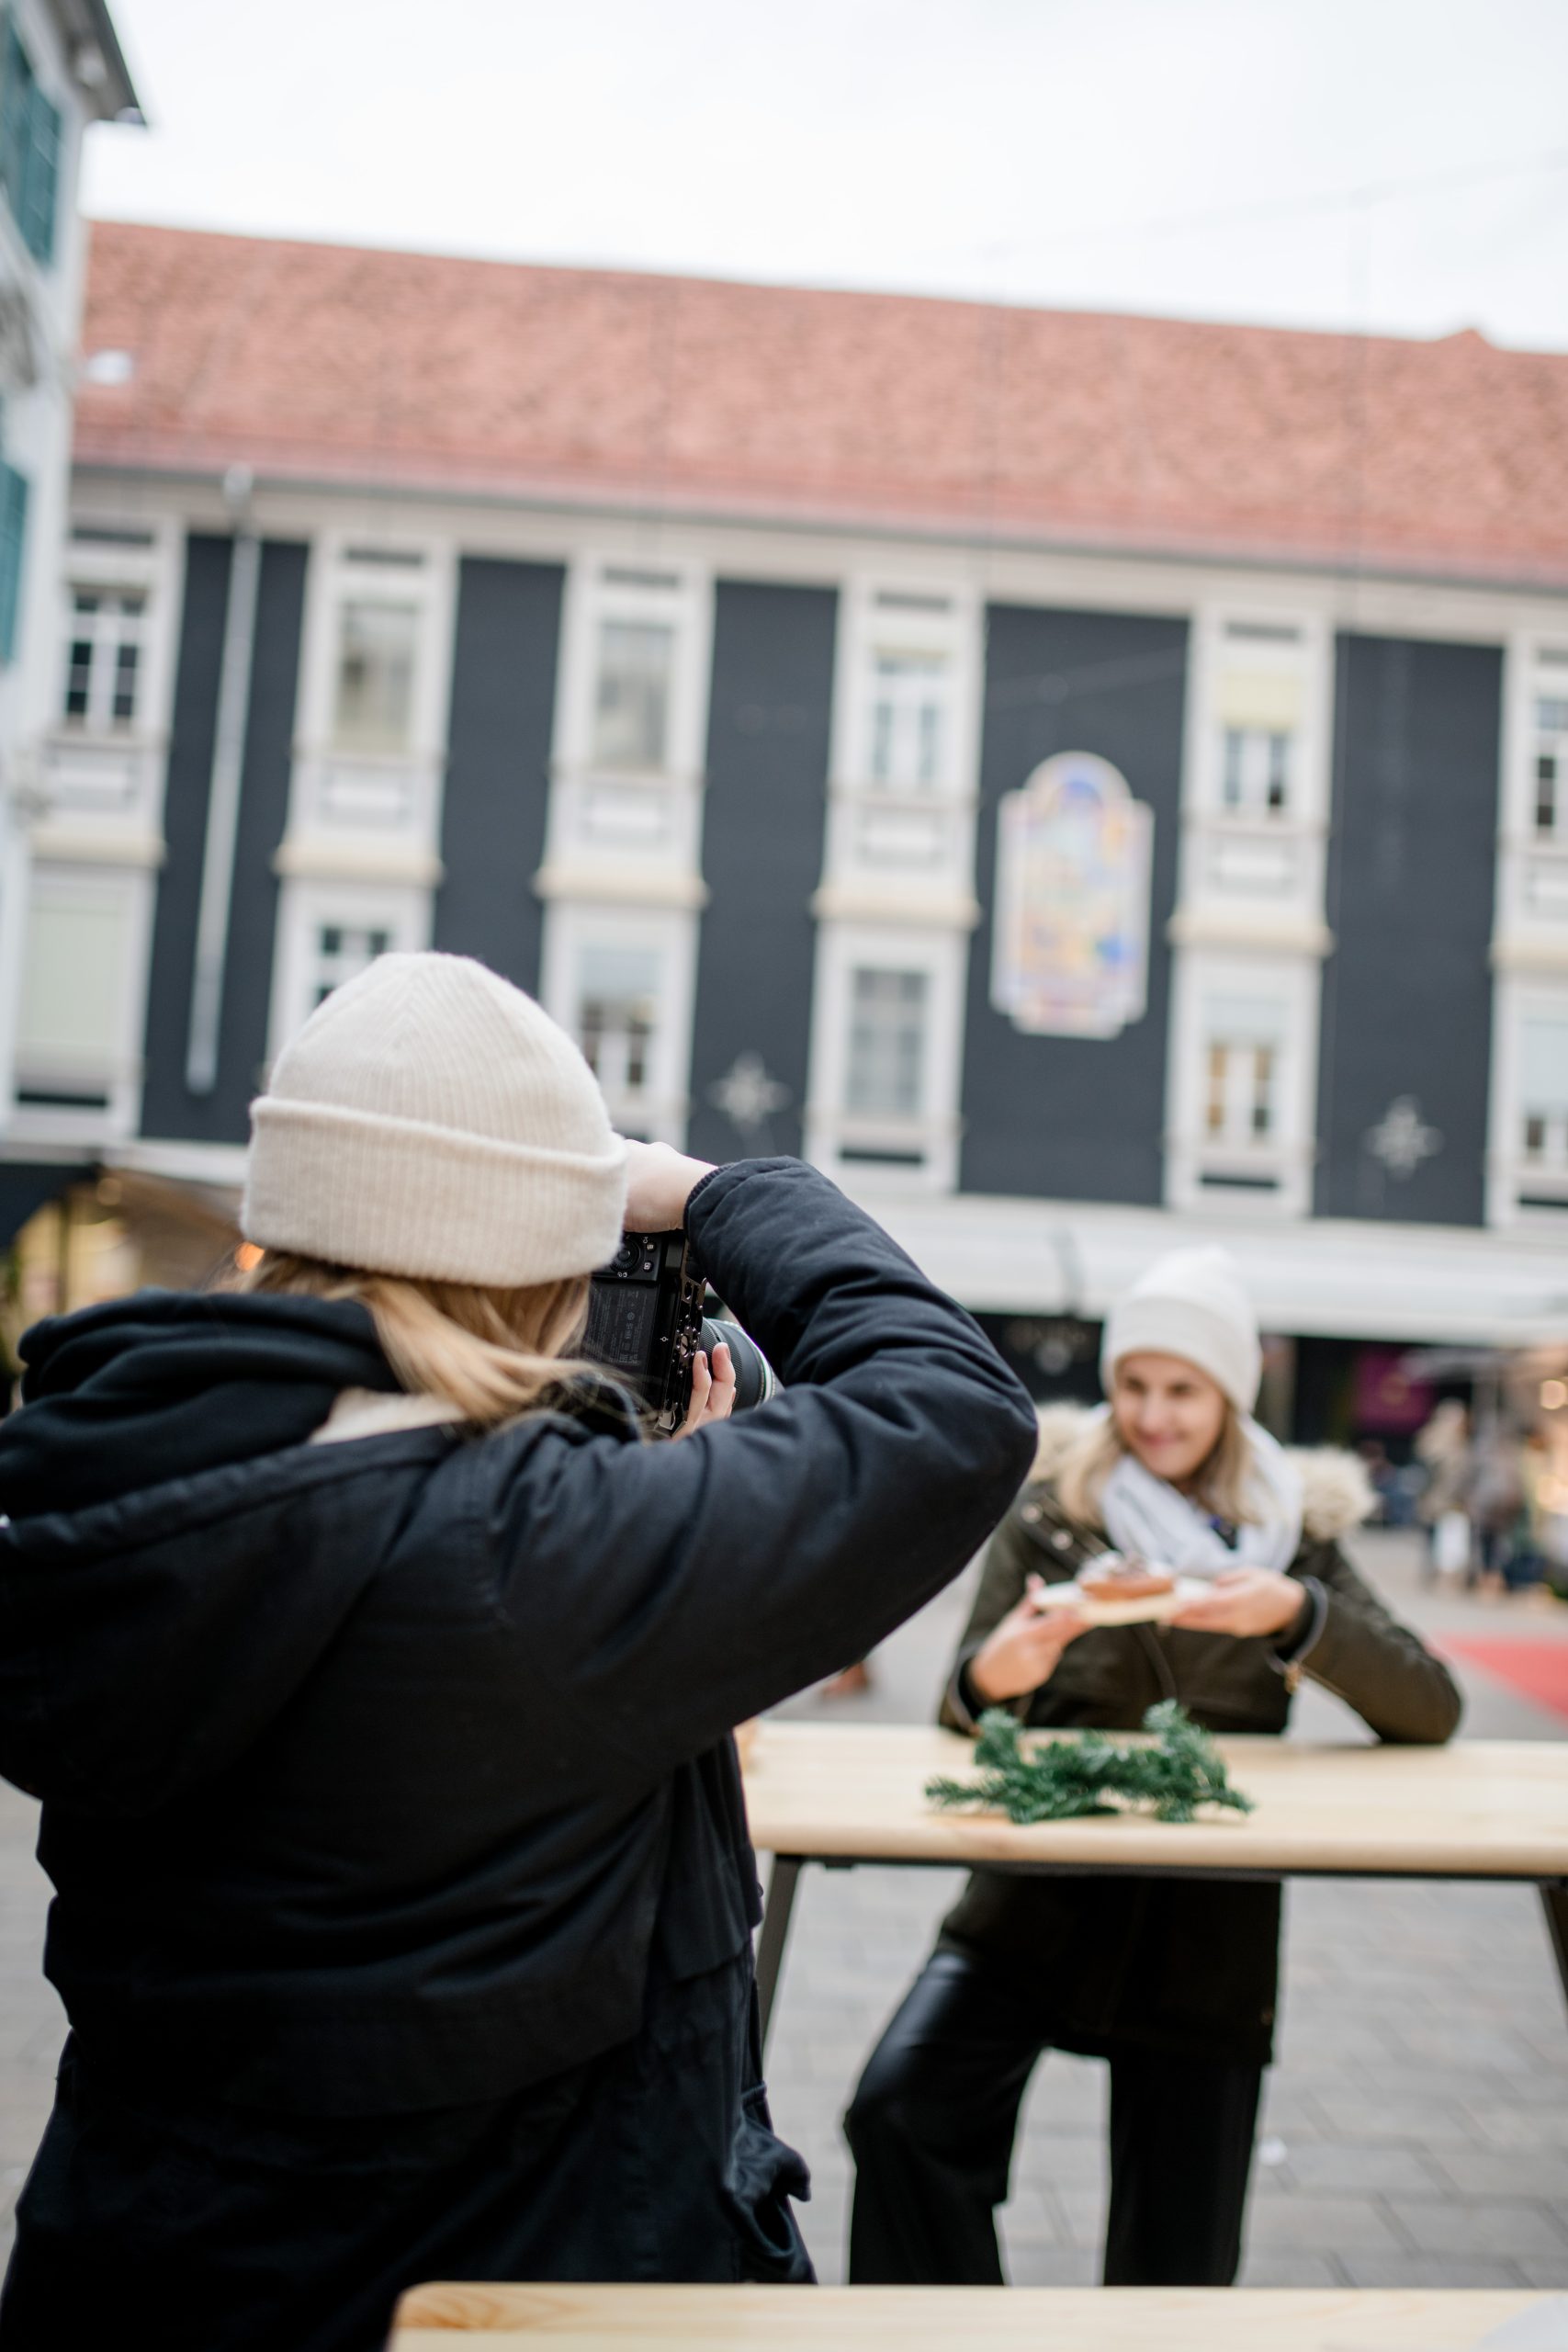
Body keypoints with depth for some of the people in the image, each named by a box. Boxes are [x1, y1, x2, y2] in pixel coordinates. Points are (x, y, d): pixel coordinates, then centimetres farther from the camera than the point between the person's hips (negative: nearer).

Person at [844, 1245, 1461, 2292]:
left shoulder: (1292, 1530, 6)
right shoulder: (1048, 1509, 2)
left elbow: (1433, 1711, -3)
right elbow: (965, 1711, -1)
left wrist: (1296, 1614, -20)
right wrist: (990, 1675, -26)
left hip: (1206, 1922, 1)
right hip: (1038, 1899, -1)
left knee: (1179, 2262, 4)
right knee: (900, 2111, -23)